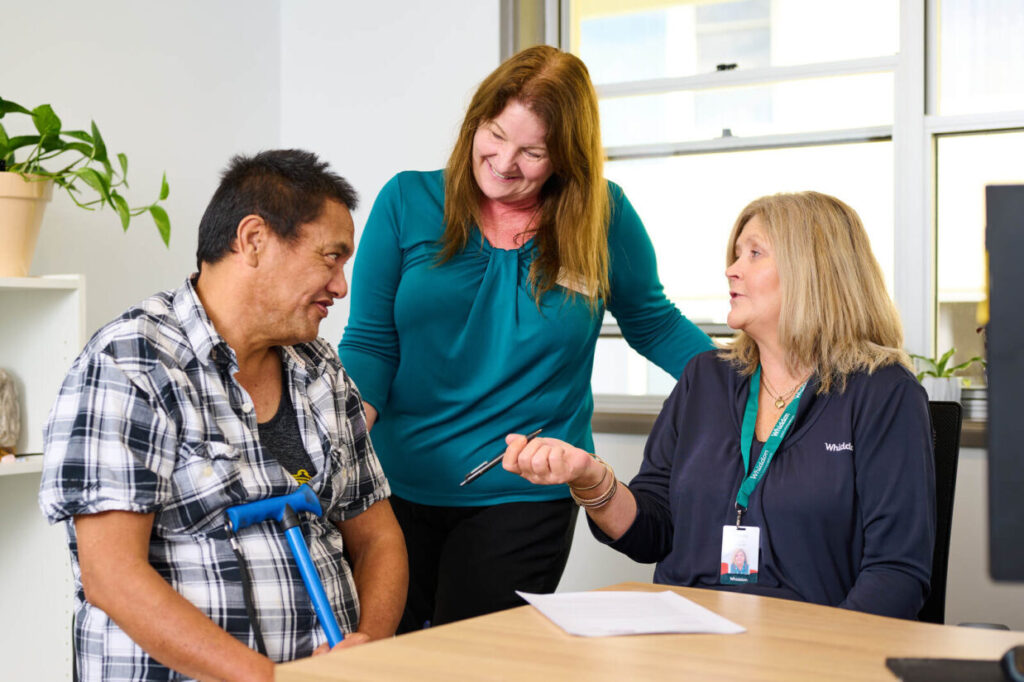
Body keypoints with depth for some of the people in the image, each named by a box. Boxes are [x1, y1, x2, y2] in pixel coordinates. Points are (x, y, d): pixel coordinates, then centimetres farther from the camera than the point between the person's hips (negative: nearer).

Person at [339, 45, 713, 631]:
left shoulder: (604, 216, -2)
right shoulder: (407, 203, -1)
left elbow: (652, 324, 11)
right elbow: (370, 342, -2)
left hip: (523, 499, -1)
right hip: (398, 487, 1)